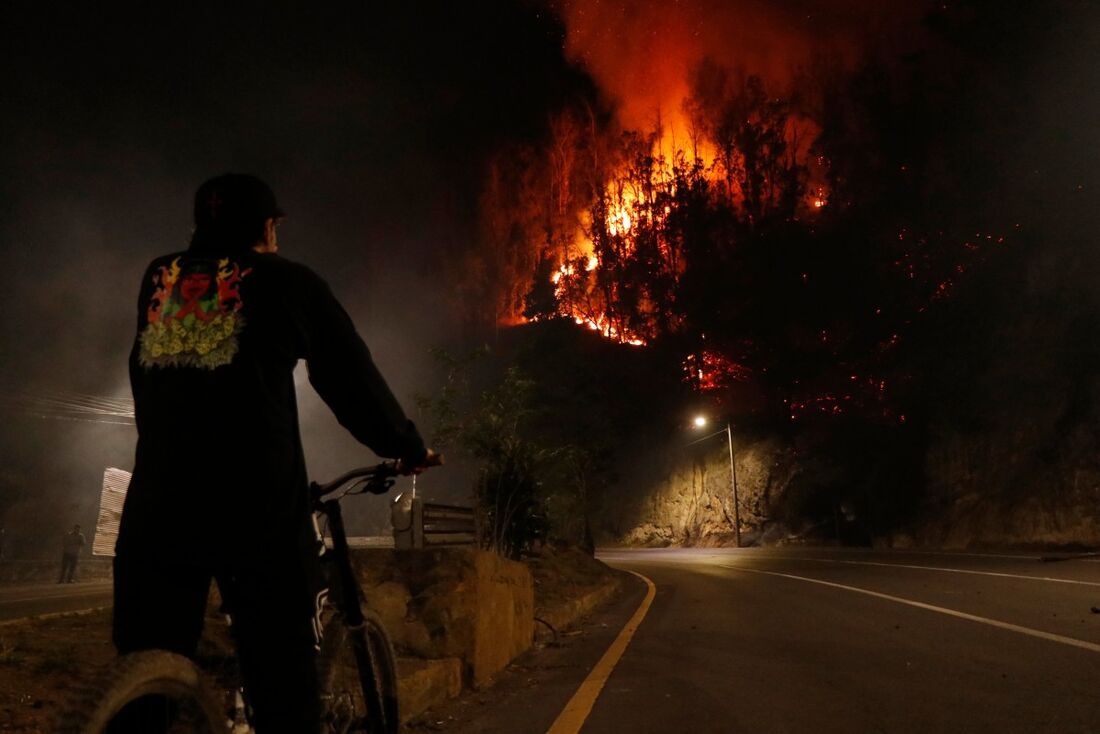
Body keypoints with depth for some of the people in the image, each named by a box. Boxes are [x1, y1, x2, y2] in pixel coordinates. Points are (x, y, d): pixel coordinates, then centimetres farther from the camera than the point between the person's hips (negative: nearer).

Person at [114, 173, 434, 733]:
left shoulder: (159, 278, 18)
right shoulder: (284, 280, 6)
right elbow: (352, 378, 10)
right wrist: (409, 448, 22)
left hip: (157, 500, 4)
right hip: (255, 500, -4)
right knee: (281, 682, 6)